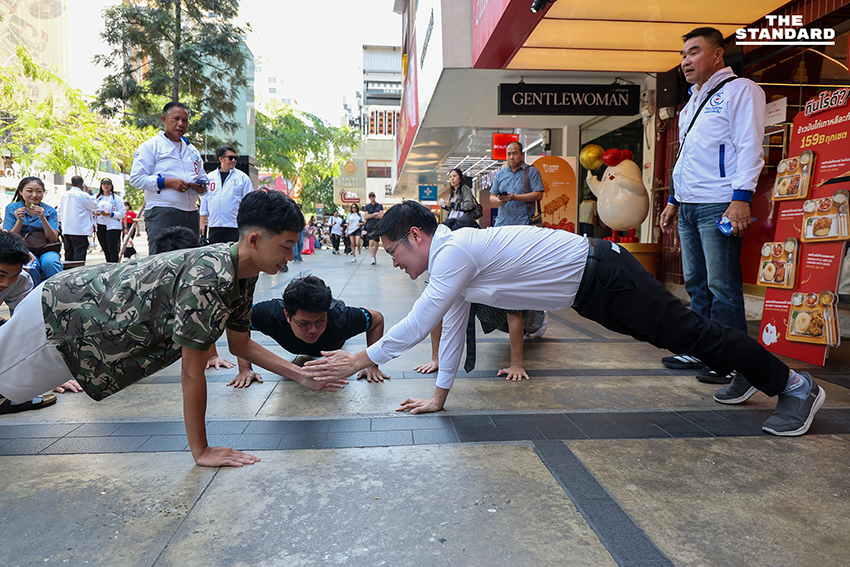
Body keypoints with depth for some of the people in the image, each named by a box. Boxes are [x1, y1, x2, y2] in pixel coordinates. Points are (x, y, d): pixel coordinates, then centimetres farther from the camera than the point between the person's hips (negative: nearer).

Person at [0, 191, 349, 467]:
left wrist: (302, 376, -2)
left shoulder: (244, 273, -10)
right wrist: (201, 452, -24)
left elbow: (240, 344, 1)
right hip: (61, 309, -8)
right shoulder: (210, 278, -38)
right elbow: (192, 373, -32)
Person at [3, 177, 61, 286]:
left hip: (47, 249, 0)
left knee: (49, 262, -35)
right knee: (32, 266, -34)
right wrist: (20, 220, -11)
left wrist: (43, 218, -15)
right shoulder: (11, 208, 7)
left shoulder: (50, 211, 7)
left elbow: (53, 239, -3)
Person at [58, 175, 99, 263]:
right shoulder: (83, 195, -9)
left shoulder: (64, 195, 10)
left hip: (66, 230, 7)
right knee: (79, 256, -6)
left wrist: (61, 222, 27)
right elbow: (95, 205, 2)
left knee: (68, 255, 11)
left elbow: (60, 211, 17)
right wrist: (91, 194, 11)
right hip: (80, 231, -6)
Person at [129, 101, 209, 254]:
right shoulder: (151, 145, 3)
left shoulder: (192, 150, 22)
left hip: (191, 213, 6)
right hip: (161, 213, -6)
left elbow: (203, 178, 28)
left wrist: (202, 187, 4)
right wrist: (167, 182, -16)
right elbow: (136, 178, -5)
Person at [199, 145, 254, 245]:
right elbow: (204, 200, 17)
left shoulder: (243, 177, 4)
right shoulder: (209, 177, 13)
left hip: (235, 226, -3)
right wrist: (202, 223, 11)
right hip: (214, 225, 3)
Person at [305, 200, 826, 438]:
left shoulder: (454, 252, -24)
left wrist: (361, 359, -19)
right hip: (590, 287, 9)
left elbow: (419, 324, -27)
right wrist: (440, 395, 12)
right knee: (677, 334, 22)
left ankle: (794, 385, 18)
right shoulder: (450, 255, 7)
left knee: (686, 331, 1)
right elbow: (453, 326, 11)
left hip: (602, 275, -9)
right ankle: (748, 374, 43)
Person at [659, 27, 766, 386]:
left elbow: (749, 147, -9)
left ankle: (732, 362, 0)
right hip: (688, 207, 8)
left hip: (718, 206, -8)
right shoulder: (692, 103, 25)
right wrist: (673, 200, 23)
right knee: (697, 285, 10)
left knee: (722, 287, -7)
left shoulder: (740, 90, 1)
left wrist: (741, 197, -19)